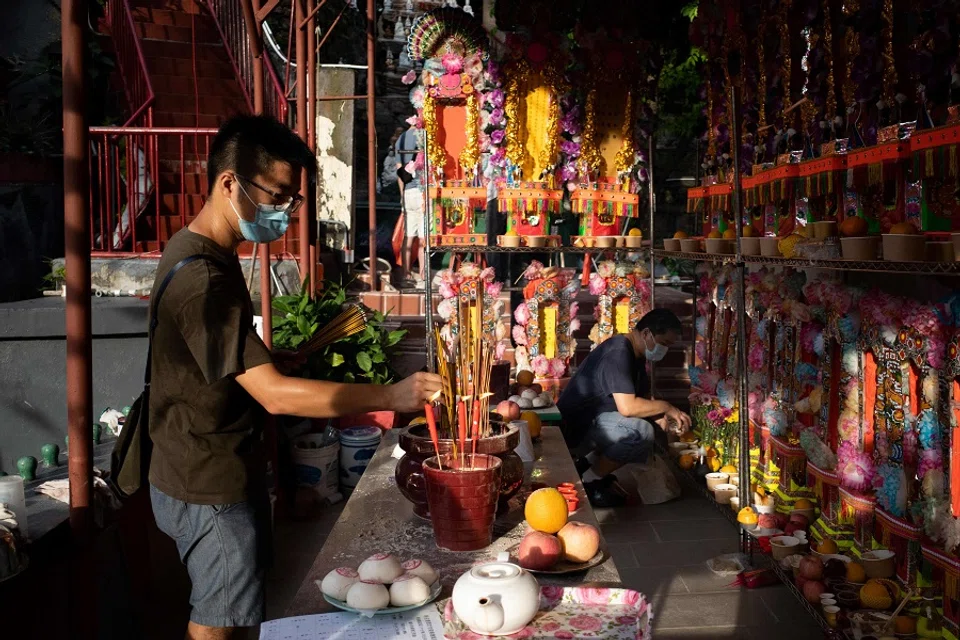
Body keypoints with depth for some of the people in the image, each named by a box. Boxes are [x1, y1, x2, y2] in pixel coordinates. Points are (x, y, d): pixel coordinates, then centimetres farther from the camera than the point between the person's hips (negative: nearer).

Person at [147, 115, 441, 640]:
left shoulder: (195, 251, 8)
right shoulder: (203, 278, -26)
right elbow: (275, 394, -30)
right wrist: (391, 396, -29)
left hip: (208, 473, 10)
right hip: (212, 489, -9)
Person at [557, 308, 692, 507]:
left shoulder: (636, 355, 8)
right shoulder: (618, 353, -24)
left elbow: (642, 399, 12)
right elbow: (627, 407, -33)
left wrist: (666, 416, -7)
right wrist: (666, 407, -19)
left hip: (595, 415, 10)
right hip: (578, 422, -10)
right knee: (642, 431, -29)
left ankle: (589, 463, 11)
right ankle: (589, 482, -10)